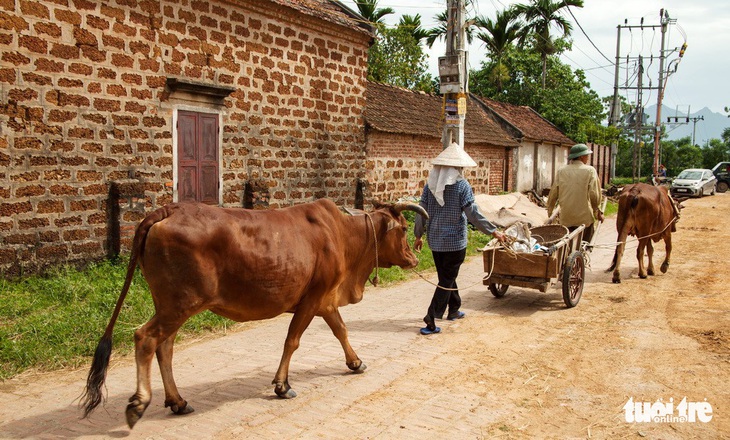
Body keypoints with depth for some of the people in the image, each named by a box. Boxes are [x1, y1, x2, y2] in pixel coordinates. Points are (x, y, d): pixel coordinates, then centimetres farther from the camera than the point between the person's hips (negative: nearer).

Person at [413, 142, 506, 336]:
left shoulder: (430, 184, 0)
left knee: (447, 276, 22)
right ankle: (431, 320, -4)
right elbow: (473, 214, -14)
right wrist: (493, 231, -4)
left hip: (435, 240, 5)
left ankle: (454, 310, 37)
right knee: (446, 280, 2)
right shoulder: (462, 185, -13)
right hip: (455, 240, -5)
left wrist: (418, 235, 13)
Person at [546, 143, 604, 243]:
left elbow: (553, 194, 5)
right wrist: (598, 212, 4)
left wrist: (550, 212, 19)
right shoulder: (590, 171, -5)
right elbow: (594, 195, -10)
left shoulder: (561, 171, 3)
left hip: (566, 220, 3)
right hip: (584, 219, -3)